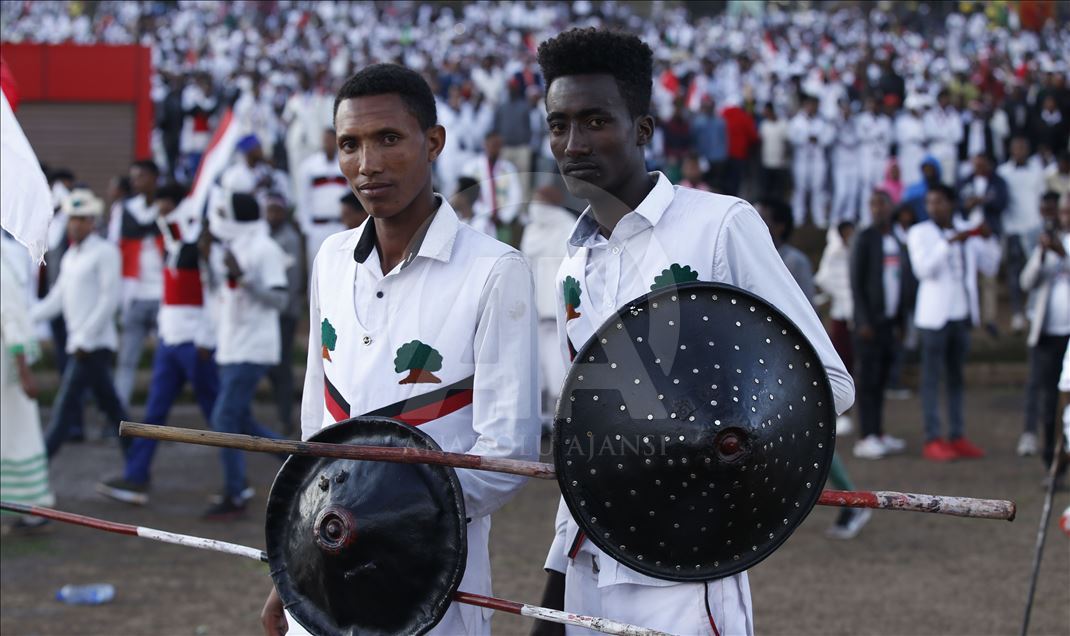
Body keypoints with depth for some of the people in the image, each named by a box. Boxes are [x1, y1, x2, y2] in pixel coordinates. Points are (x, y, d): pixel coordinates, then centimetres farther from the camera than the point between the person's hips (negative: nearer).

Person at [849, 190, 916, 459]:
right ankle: (865, 439, -7)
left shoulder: (899, 243, 15)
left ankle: (878, 433, 13)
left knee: (882, 380, 8)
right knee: (868, 379, -7)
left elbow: (906, 283, 18)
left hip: (890, 321, 6)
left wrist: (902, 321, 12)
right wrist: (863, 321, -14)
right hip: (870, 322, -6)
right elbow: (856, 282, -8)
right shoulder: (864, 239, -4)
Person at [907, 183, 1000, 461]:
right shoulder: (919, 233, -3)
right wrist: (949, 243, -25)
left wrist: (989, 239, -6)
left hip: (962, 313, 5)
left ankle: (957, 437, 14)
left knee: (956, 377, 10)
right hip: (934, 315, -5)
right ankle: (932, 440, -3)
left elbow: (989, 267, 10)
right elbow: (923, 269, -18)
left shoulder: (967, 230, 11)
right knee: (932, 378, -3)